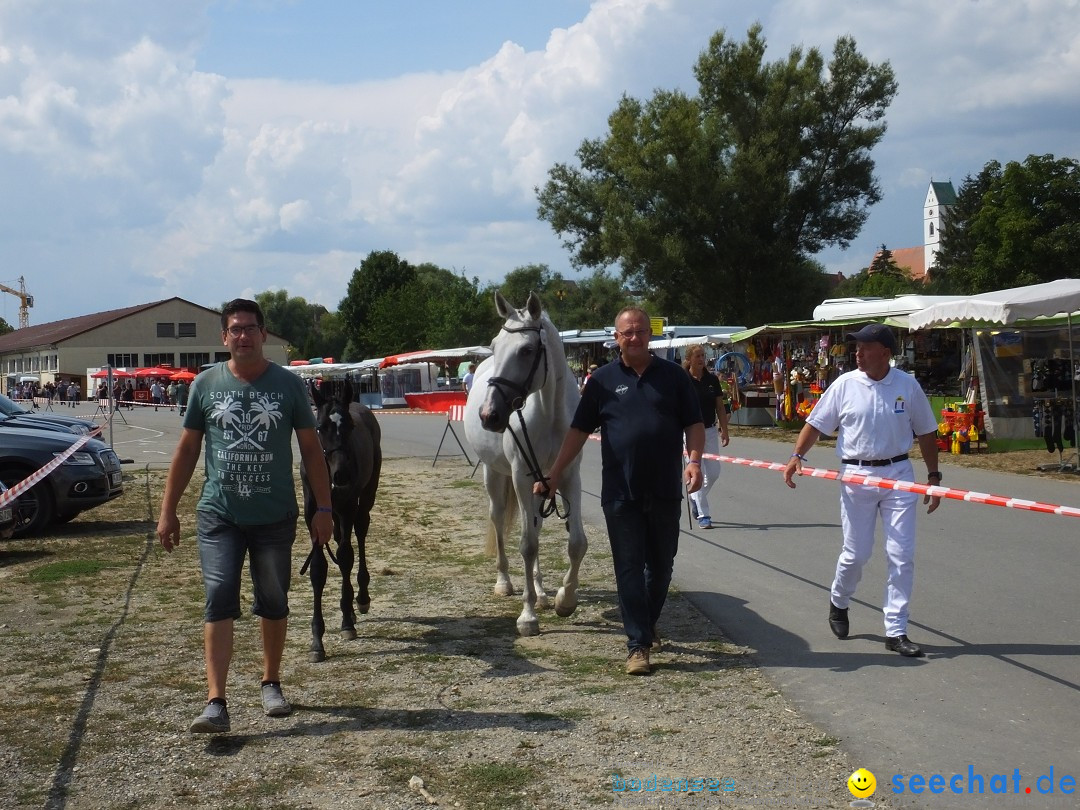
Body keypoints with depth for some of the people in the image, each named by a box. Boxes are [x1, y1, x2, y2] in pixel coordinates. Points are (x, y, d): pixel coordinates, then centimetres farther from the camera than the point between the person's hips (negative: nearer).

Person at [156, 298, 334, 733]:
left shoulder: (288, 385, 0)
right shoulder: (206, 384, 2)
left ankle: (271, 683, 31)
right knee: (219, 603, -9)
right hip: (219, 517, 0)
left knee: (273, 604, 12)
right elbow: (187, 449, 7)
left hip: (276, 517, 1)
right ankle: (215, 703, -10)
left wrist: (324, 508, 0)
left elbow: (311, 449, 4)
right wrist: (168, 511, 5)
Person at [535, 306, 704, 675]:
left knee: (661, 565, 13)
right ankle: (639, 645, 3)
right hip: (621, 493, -1)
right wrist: (554, 474, 0)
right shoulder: (603, 380, 3)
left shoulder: (673, 375, 3)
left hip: (665, 491, 1)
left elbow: (694, 423, 3)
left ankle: (647, 625, 35)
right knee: (629, 568, -1)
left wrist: (695, 460, -14)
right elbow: (579, 430, 5)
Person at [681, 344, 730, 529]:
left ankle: (695, 499, 30)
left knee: (714, 472, 4)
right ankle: (703, 515, 2)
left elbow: (720, 406, 9)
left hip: (710, 430, 4)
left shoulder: (712, 379, 4)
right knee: (697, 473, -4)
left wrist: (724, 430, 5)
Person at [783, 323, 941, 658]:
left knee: (902, 555, -2)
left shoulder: (908, 386, -1)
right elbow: (816, 423, 3)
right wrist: (797, 456, -10)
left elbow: (926, 433, 7)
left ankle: (896, 632, 6)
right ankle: (838, 603, 36)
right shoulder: (845, 385, -3)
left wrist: (933, 476, 5)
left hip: (899, 475, 1)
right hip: (857, 476, -1)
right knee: (855, 554, 6)